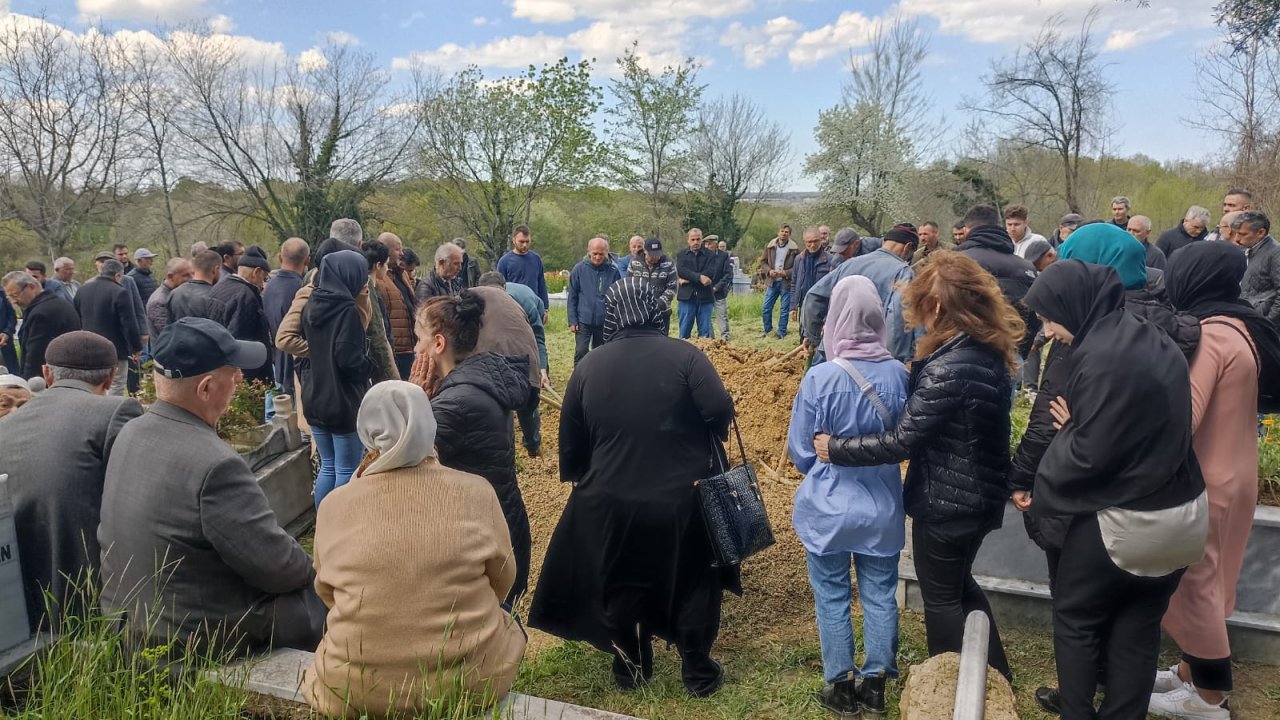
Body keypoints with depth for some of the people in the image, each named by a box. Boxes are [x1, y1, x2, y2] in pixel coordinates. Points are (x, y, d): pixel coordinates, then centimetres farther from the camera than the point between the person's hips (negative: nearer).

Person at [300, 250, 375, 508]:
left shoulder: (310, 306, 6)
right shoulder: (346, 310, -18)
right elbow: (349, 359, -23)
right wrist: (368, 367, -5)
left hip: (315, 400, 8)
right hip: (344, 402, -8)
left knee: (327, 466, 18)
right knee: (347, 471, 2)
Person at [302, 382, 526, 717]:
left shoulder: (334, 505, -9)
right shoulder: (475, 492, -12)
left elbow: (327, 591, 8)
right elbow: (503, 579, 3)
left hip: (356, 688, 2)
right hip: (468, 679, -1)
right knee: (507, 623, 29)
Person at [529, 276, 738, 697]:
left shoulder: (589, 366, 0)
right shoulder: (684, 356, -10)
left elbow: (570, 437, 6)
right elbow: (720, 411, -18)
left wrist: (578, 479, 22)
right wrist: (703, 448, 3)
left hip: (611, 501, 2)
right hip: (681, 498, -2)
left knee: (620, 587, 21)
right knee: (693, 584, 17)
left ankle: (631, 669, 33)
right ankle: (698, 673, 26)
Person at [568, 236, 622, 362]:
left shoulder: (613, 271, -4)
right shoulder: (579, 269, -4)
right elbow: (572, 297, 0)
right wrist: (572, 321, -4)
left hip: (605, 322, 1)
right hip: (583, 321, -1)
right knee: (581, 351, -9)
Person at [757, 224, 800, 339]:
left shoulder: (794, 248, -6)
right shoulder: (770, 246, 4)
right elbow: (763, 261, 9)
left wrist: (786, 273, -19)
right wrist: (769, 270, -8)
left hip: (786, 283, -3)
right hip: (772, 282, 3)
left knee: (784, 310, 5)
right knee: (766, 308, 6)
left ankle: (781, 333, 15)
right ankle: (767, 330, 25)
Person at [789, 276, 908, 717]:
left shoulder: (821, 377, -21)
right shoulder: (899, 374, -11)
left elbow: (800, 451, -9)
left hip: (828, 508, -3)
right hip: (883, 506, 3)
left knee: (832, 598, 13)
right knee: (880, 595, 17)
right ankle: (875, 683, 29)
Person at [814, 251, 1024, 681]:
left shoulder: (947, 368, -28)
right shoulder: (992, 353, 1)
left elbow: (900, 441, -27)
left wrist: (836, 449, -19)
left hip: (945, 501, -9)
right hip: (981, 493, 9)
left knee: (941, 599, 12)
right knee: (961, 585, 28)